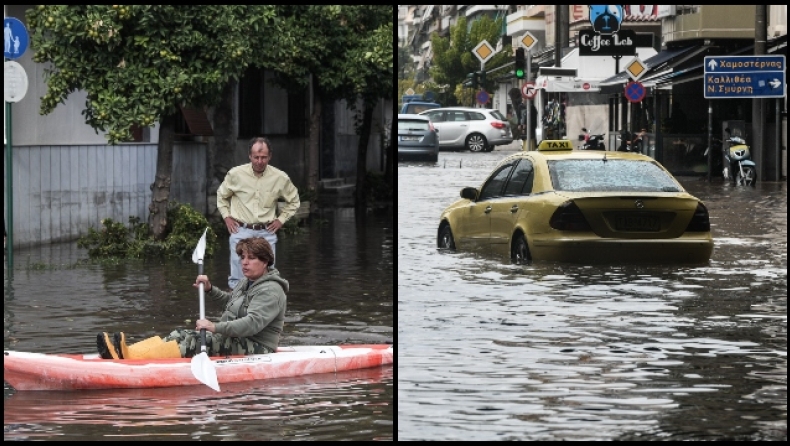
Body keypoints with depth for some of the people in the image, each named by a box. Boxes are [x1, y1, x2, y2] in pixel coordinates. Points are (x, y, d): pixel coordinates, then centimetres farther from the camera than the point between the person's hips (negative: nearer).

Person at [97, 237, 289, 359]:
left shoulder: (271, 291, -13)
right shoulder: (248, 282, 20)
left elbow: (252, 324, -28)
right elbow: (230, 301, 40)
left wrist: (215, 327, -37)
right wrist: (210, 289, 21)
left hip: (256, 349, -10)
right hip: (235, 342, 10)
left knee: (195, 342, -29)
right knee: (181, 335, -12)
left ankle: (130, 356, -45)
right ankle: (124, 351, -32)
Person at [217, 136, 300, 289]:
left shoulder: (280, 178, -1)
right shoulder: (236, 174, -3)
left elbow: (294, 201, 17)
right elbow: (221, 195, 17)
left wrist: (281, 219, 7)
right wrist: (226, 216, 8)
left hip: (266, 233, 1)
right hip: (241, 232, -1)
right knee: (238, 281, -3)